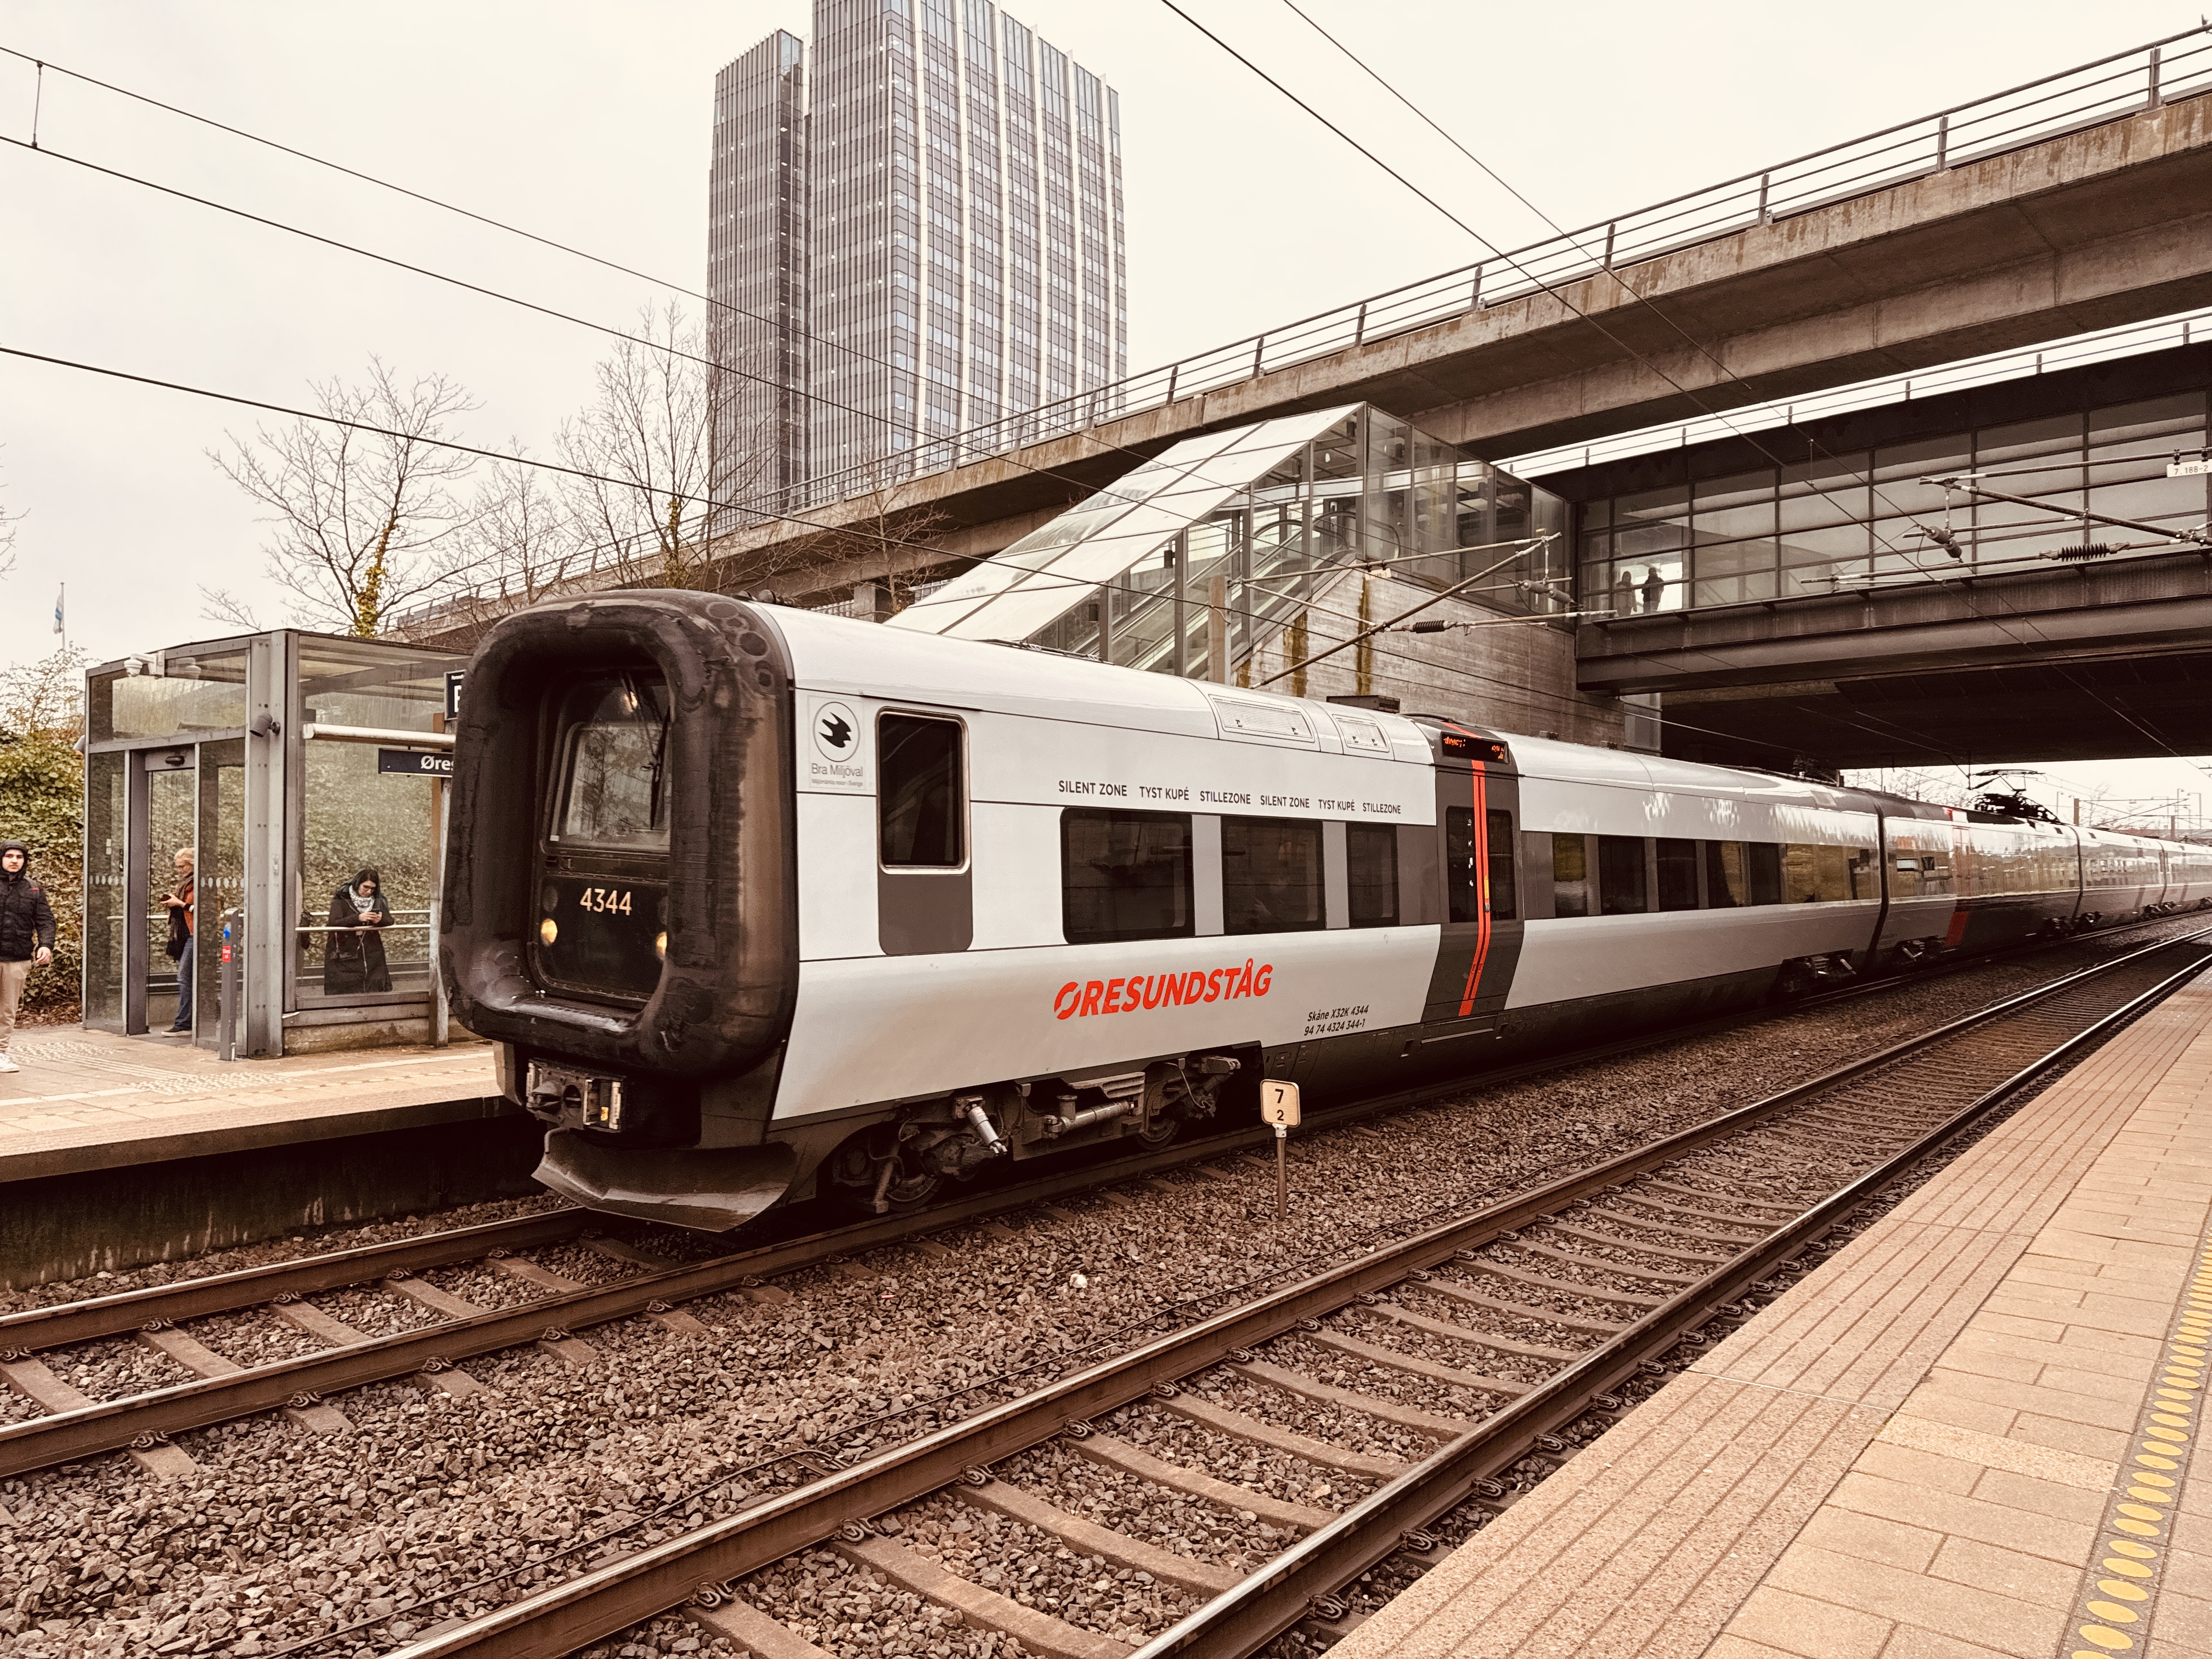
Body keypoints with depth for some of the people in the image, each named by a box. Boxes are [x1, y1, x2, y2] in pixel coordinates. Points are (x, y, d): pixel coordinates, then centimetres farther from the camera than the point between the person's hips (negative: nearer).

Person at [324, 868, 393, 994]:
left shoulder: (377, 901, 9)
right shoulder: (341, 900, -3)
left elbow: (390, 921, 2)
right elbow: (334, 923, -16)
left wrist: (381, 920, -21)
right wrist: (358, 918, -29)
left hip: (372, 954, 4)